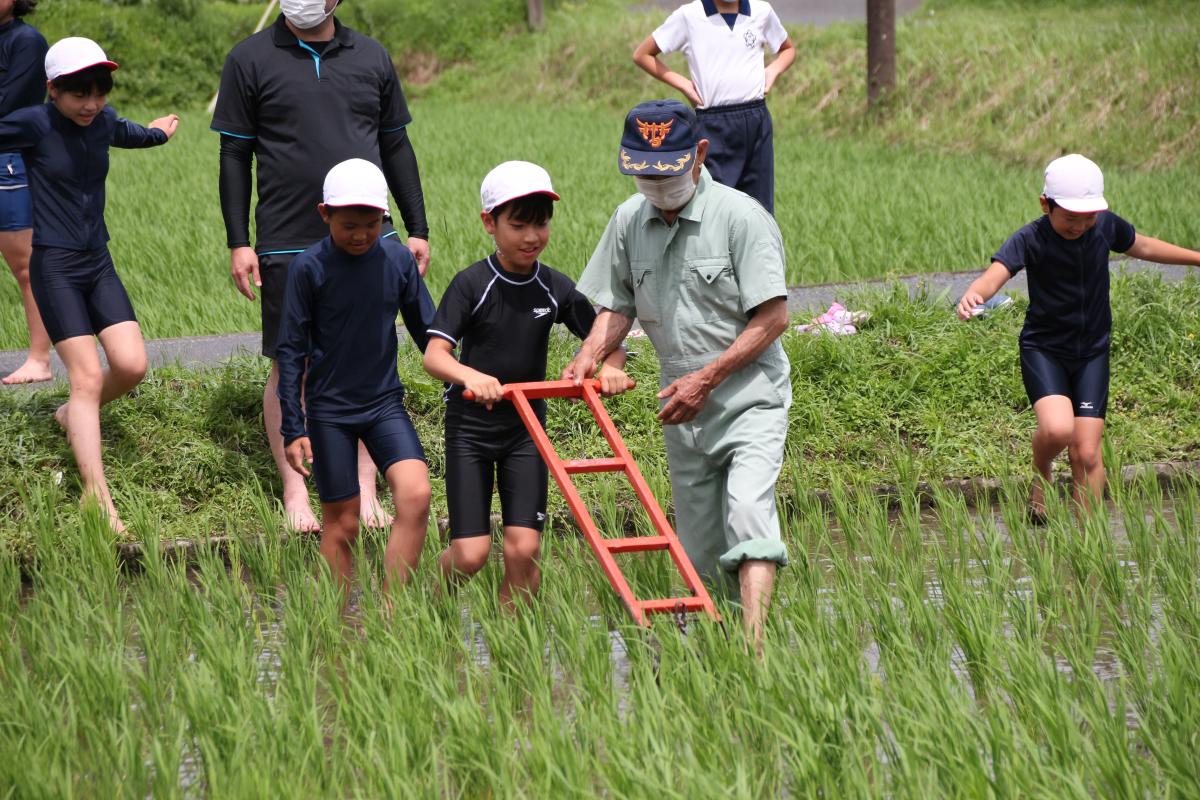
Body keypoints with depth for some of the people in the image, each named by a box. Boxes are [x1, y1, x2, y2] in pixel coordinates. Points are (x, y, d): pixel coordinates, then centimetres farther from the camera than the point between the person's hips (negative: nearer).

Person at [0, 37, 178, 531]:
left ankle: (73, 415, 26)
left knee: (131, 365, -5)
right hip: (55, 267, -6)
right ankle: (97, 495, -11)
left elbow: (125, 134, 29)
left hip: (99, 265, 6)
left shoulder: (103, 121, 6)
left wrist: (157, 133, 48)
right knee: (87, 376, -11)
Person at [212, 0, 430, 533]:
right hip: (288, 245, -2)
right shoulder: (250, 60, 1)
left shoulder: (371, 58, 9)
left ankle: (365, 490, 12)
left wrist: (417, 229, 13)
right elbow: (234, 155, 2)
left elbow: (396, 147, 15)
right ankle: (295, 493, 13)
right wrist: (238, 243, -3)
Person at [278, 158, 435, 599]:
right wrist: (293, 429, -7)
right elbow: (291, 351, -5)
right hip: (329, 410, -2)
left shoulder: (398, 260, -2)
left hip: (385, 402, 2)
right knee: (342, 522, 2)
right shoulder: (309, 268, -10)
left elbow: (428, 332, 9)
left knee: (415, 494, -17)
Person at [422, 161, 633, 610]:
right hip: (470, 425, -3)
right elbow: (434, 354, -21)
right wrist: (470, 376, -42)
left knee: (524, 548, -8)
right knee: (470, 554, -6)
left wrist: (611, 367, -17)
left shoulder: (555, 289, -1)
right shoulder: (472, 284, -12)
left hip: (526, 427, 3)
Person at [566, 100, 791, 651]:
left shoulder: (740, 217, -12)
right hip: (683, 413, 6)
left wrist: (705, 378, -17)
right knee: (699, 550, 7)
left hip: (749, 397, -6)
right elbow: (617, 305, 17)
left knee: (747, 511, -25)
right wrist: (590, 354, -4)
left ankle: (753, 647, -32)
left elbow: (772, 318, -14)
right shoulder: (629, 222, 5)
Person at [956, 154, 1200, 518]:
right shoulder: (1030, 240, -17)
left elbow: (1143, 246, 17)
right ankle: (1041, 477, 6)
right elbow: (995, 274, -34)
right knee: (1057, 429, -28)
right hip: (1044, 348, -3)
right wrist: (973, 295, -57)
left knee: (1087, 453, -3)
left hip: (1092, 351, 3)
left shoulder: (1106, 226, -4)